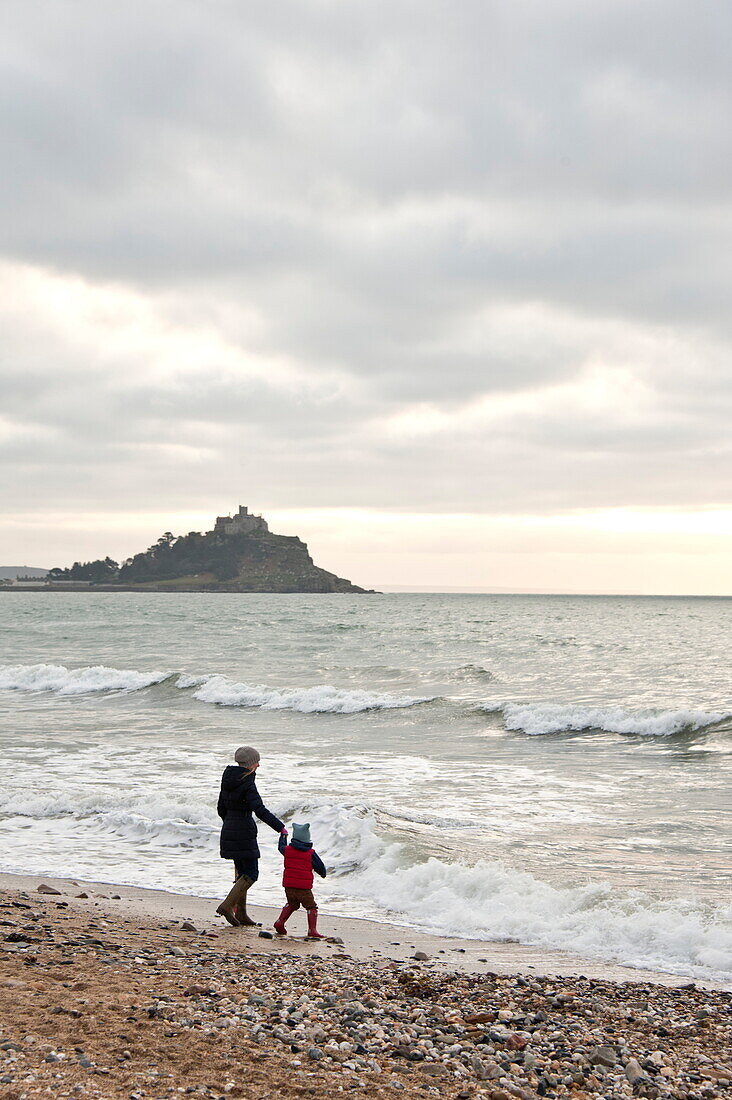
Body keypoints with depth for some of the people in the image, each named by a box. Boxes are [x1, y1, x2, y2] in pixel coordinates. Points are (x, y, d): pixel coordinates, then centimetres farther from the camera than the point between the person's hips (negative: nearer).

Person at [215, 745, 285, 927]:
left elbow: (221, 808, 16)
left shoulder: (228, 780, 8)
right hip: (244, 832, -8)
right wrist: (280, 827, -24)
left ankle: (241, 913, 16)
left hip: (228, 829, 9)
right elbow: (260, 810, -25)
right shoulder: (247, 783, -17)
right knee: (251, 874, -1)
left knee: (242, 871, 15)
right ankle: (227, 905, -10)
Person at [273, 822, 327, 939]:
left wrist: (283, 835, 47)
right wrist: (323, 874, 27)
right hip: (304, 887, -4)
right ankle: (312, 929, -5)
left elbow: (281, 847, 29)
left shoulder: (288, 850, 5)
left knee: (291, 904, 26)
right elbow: (320, 867, 4)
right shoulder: (311, 853, -4)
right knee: (311, 907, 6)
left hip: (288, 885, 4)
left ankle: (280, 922, 15)